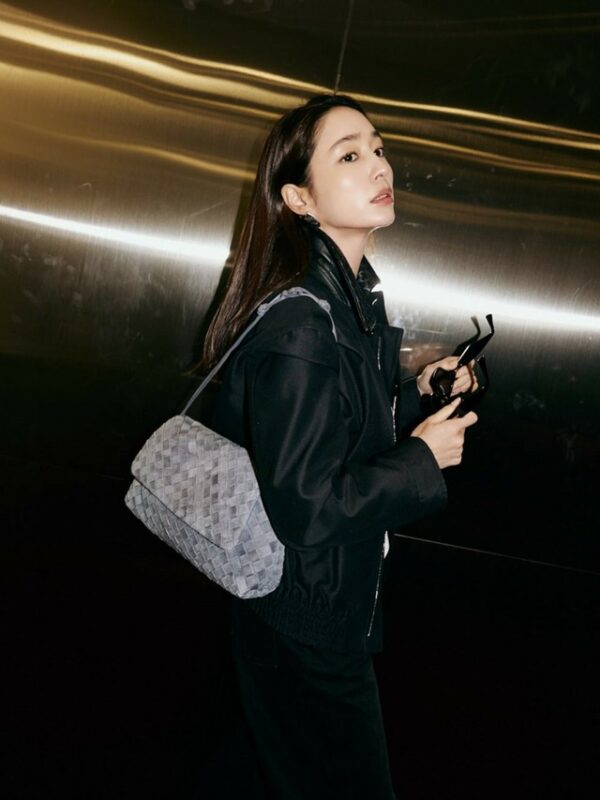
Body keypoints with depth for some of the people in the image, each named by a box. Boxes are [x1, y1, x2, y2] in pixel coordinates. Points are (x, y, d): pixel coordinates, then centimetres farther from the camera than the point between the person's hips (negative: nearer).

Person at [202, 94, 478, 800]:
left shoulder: (354, 293, 0)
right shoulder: (299, 327, -31)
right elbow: (304, 508, -30)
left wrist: (414, 391, -2)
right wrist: (423, 460, -21)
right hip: (307, 619, -9)